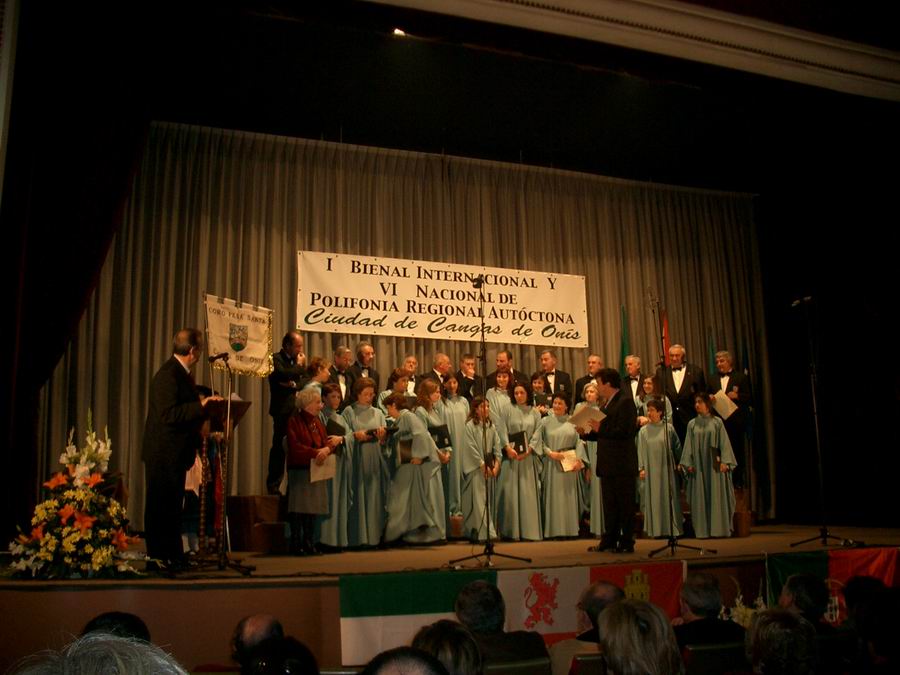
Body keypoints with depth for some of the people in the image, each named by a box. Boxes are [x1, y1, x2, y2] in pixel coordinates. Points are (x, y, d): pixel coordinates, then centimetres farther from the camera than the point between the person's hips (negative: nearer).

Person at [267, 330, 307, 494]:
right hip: (282, 411, -6)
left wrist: (294, 385, -8)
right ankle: (273, 485, 3)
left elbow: (304, 382, 11)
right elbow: (282, 374, -23)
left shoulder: (297, 360, 17)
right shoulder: (276, 359, -4)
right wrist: (299, 366, -8)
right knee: (279, 447, -4)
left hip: (297, 409, 6)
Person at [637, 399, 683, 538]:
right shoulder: (643, 431, 5)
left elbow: (677, 447, 8)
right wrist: (641, 468, -4)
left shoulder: (668, 428, 2)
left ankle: (671, 528, 10)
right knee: (653, 499, 2)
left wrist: (679, 464, 7)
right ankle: (656, 528, 8)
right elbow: (640, 451, 4)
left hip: (666, 469, -1)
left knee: (668, 497, 1)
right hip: (650, 469, 1)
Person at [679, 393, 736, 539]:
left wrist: (724, 461, -10)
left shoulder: (717, 422, 3)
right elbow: (688, 445, 7)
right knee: (700, 497, 0)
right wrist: (688, 463, -1)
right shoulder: (692, 424, 9)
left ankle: (718, 528, 4)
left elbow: (724, 443, 0)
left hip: (714, 465, -2)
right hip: (698, 465, 2)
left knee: (717, 496, -1)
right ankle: (702, 529, 3)